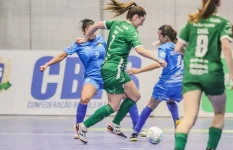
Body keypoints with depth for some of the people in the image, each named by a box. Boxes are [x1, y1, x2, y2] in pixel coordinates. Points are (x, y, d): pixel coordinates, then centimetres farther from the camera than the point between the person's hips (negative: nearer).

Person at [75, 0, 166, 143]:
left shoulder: (116, 23, 11)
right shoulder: (131, 31, -13)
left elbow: (96, 25, 16)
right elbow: (140, 50, -25)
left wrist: (85, 39, 28)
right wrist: (158, 60, -19)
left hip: (108, 68, 10)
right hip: (114, 70, -10)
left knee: (135, 96, 14)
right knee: (114, 106, -6)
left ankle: (115, 126, 17)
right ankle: (84, 126, -5)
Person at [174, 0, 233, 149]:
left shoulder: (192, 22, 12)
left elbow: (178, 48, 15)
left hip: (191, 74, 2)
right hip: (212, 73, -2)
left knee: (190, 116, -10)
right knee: (219, 113, 22)